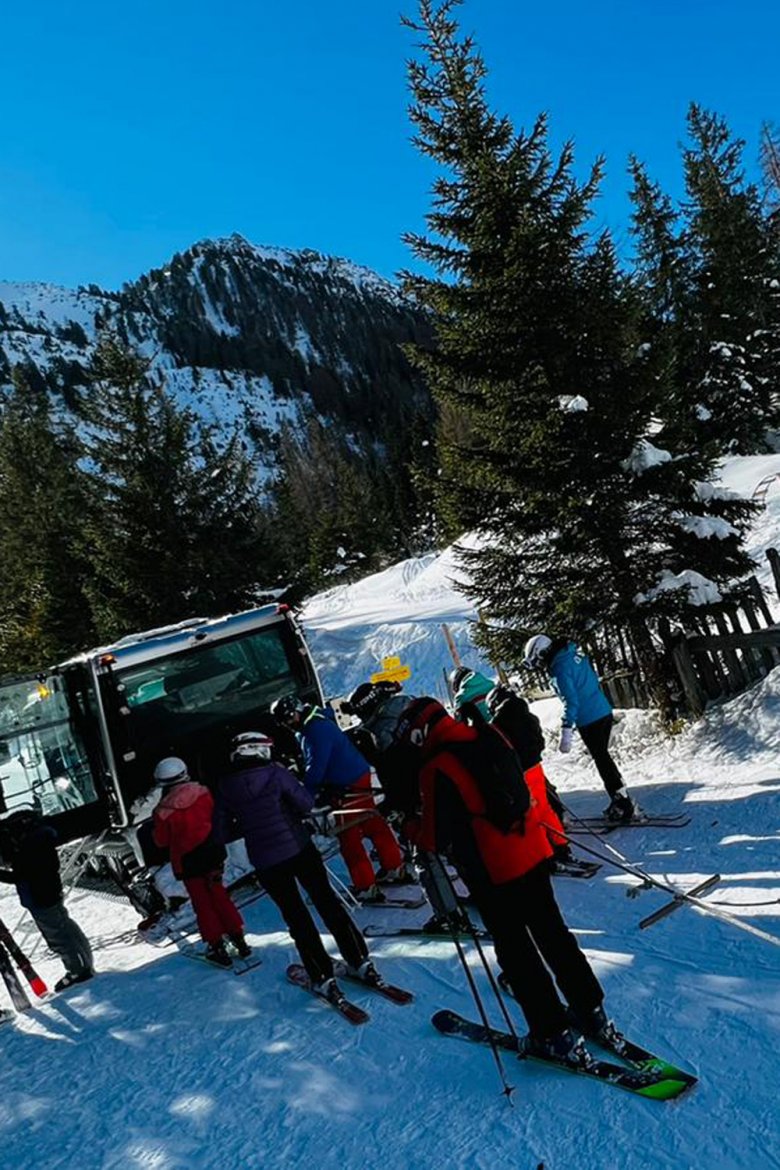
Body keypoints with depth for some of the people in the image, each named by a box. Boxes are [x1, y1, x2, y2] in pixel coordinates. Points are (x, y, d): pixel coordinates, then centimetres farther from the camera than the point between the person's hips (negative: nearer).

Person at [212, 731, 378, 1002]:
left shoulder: (225, 787, -3)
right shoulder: (275, 772, -10)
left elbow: (220, 832, 2)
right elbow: (307, 803, -11)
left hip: (265, 862, 1)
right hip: (299, 848, -1)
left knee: (296, 916, 12)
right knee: (327, 902, 12)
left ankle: (324, 978, 12)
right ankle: (361, 962, 14)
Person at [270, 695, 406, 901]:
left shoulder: (317, 729, -24)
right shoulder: (308, 728, 8)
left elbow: (315, 768, -25)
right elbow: (311, 763, 18)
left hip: (348, 786, -10)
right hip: (358, 778, 10)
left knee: (349, 838, -1)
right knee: (373, 824, 19)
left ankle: (365, 887, 6)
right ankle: (394, 867, 31)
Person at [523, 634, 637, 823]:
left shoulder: (560, 668, -17)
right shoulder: (575, 654, 10)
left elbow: (571, 700, -22)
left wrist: (566, 731, -22)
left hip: (589, 721, -9)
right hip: (604, 712, 9)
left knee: (602, 761, 1)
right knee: (604, 758, 19)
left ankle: (624, 806, 7)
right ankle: (621, 800, 26)